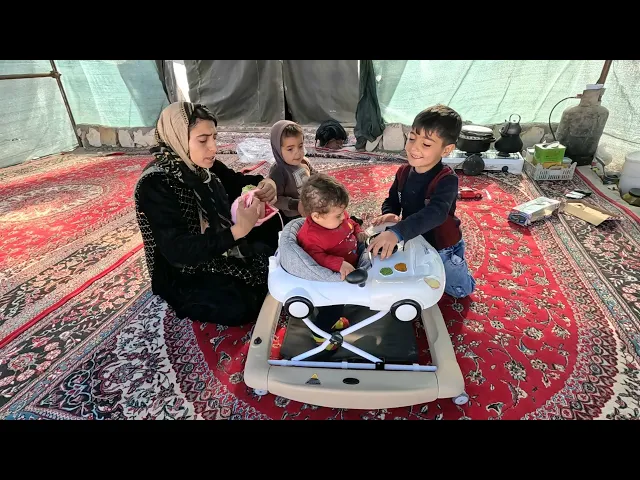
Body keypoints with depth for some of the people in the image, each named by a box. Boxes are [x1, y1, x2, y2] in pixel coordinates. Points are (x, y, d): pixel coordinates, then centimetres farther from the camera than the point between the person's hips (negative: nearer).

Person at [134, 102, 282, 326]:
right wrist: (238, 230, -41)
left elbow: (236, 182, 11)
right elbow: (178, 251, -32)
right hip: (182, 274, -7)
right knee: (242, 306, -24)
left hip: (221, 247, 7)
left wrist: (264, 184, -13)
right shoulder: (155, 185, -25)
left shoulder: (203, 166, -6)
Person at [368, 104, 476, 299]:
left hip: (442, 246, -4)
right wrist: (389, 214, -29)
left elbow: (435, 214, -48)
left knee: (460, 290, 12)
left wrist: (396, 232, -62)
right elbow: (392, 200, -3)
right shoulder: (403, 172, -13)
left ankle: (456, 262, 35)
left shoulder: (447, 180, -33)